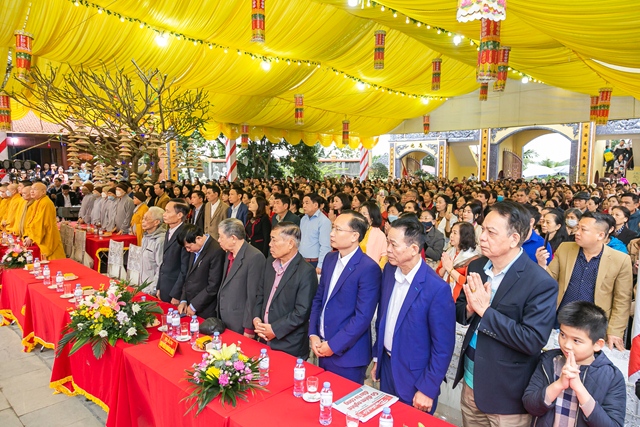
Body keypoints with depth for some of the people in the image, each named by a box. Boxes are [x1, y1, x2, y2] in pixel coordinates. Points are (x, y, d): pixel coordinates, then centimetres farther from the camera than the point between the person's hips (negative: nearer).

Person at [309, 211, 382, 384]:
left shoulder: (369, 268, -19)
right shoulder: (330, 258, 4)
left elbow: (363, 317, -20)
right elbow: (318, 299, 9)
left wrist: (333, 345, -16)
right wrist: (313, 334, -1)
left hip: (347, 354, -6)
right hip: (323, 347, 7)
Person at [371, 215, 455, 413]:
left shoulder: (437, 288, -24)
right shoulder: (389, 270, -5)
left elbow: (443, 347, -16)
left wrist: (428, 389, -12)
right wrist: (377, 357, 11)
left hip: (414, 378, -5)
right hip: (386, 365, 6)